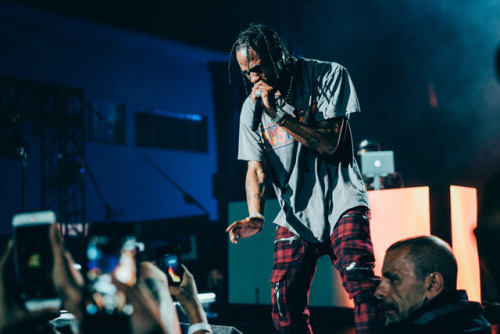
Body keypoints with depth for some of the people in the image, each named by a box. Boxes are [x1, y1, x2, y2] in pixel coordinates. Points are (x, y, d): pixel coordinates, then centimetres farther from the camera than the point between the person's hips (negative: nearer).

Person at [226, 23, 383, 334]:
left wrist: (278, 113, -19)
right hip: (295, 214, 4)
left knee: (362, 287, -24)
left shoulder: (327, 75, -4)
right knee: (286, 306, -5)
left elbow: (329, 143, -11)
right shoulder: (252, 107, 6)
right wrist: (256, 216, -13)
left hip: (340, 201, -4)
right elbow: (256, 168, 5)